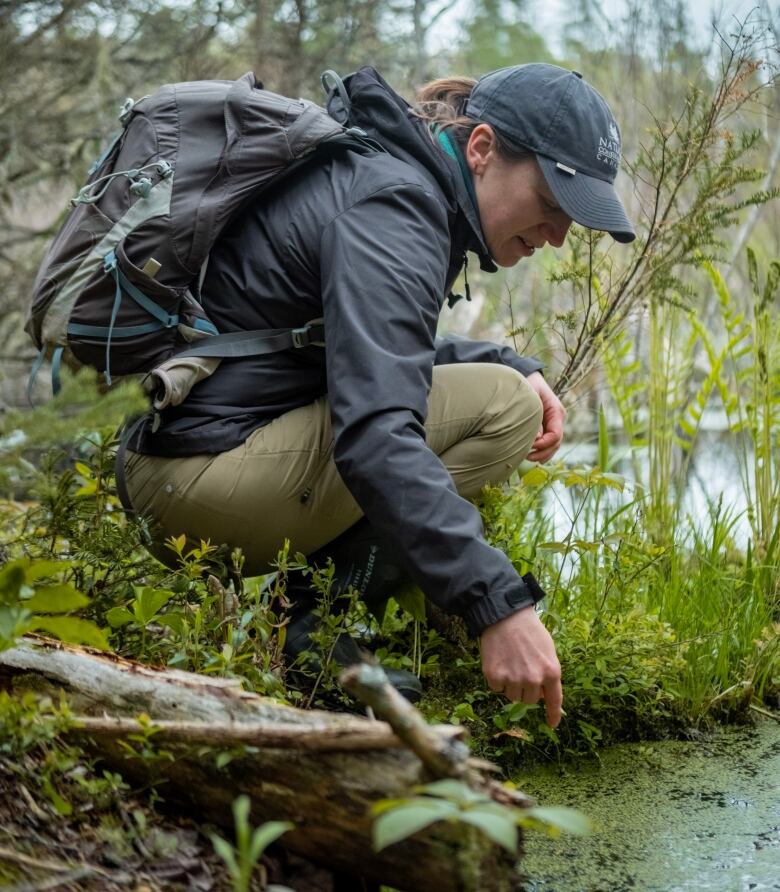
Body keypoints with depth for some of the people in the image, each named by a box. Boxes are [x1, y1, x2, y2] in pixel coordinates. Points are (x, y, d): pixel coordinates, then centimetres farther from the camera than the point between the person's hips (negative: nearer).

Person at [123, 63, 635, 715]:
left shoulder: (402, 182, 13)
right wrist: (497, 605, -35)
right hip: (209, 473, -10)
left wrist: (515, 365, 8)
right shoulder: (392, 203, -18)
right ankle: (312, 630, -10)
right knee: (503, 407, -14)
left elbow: (386, 350, 26)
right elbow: (374, 435, -31)